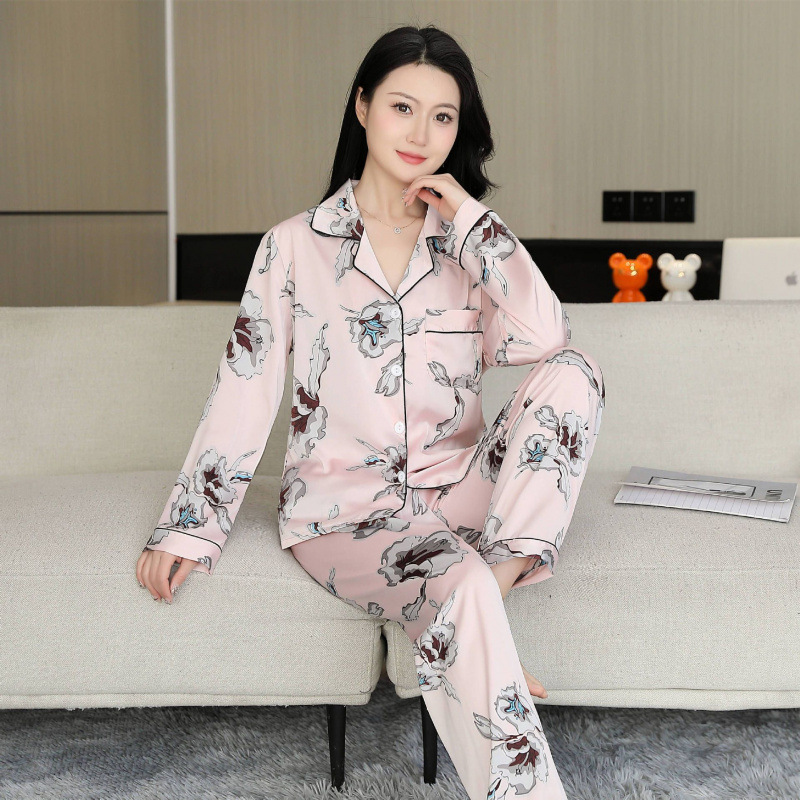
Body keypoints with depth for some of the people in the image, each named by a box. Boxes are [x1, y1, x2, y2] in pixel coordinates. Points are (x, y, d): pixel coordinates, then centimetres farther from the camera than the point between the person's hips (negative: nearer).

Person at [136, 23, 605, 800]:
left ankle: (497, 578, -26)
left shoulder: (467, 240, 9)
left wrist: (473, 219, -8)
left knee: (574, 371, -20)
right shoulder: (295, 246, 2)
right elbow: (243, 389, 0)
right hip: (343, 506, -3)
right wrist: (188, 528, -5)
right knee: (459, 587, -34)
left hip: (458, 491, 4)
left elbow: (543, 340, -10)